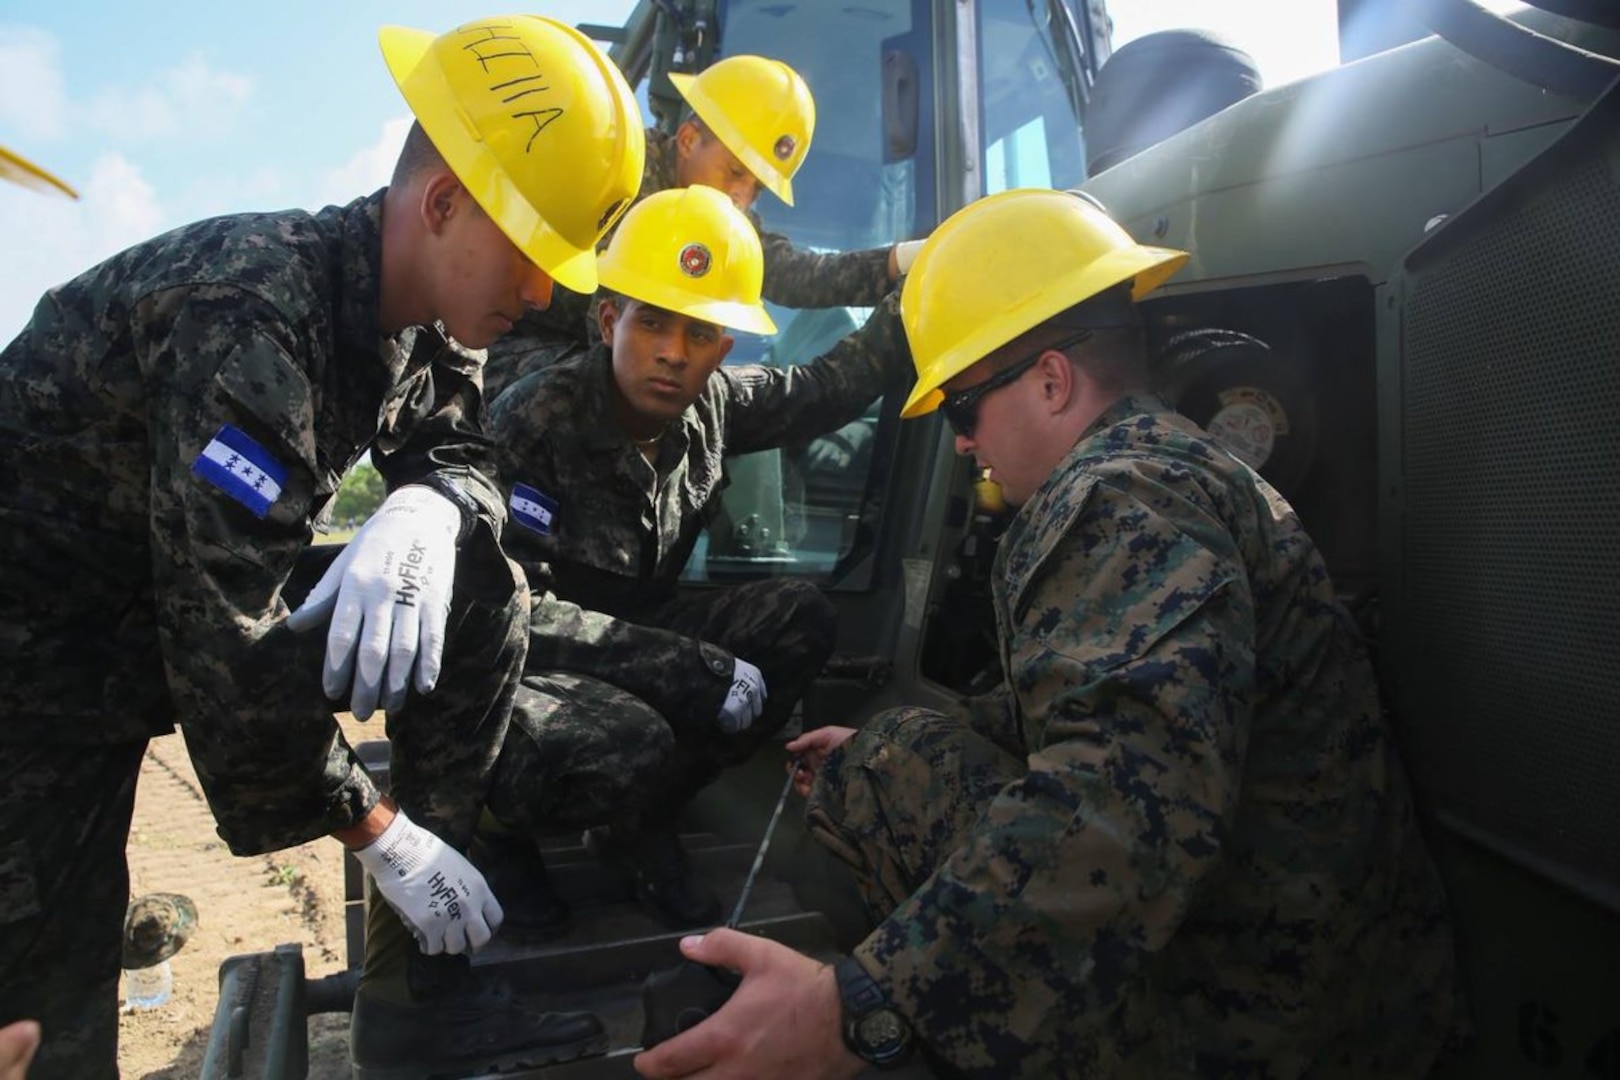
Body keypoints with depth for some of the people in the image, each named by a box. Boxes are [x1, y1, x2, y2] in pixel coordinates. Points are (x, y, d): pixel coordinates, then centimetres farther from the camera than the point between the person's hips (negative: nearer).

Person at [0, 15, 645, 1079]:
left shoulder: (428, 314, -6)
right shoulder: (250, 320, -31)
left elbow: (460, 452, 0)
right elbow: (225, 651, -33)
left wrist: (428, 512, -26)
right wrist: (378, 830, -23)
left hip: (199, 591, 7)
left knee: (482, 595, -12)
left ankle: (418, 990, -5)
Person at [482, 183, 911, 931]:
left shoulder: (713, 404, -6)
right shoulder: (532, 423, -24)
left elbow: (825, 389, 9)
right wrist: (695, 670, -31)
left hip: (620, 644, 7)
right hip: (505, 669, -6)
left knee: (799, 619, -9)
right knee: (631, 741, -36)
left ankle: (640, 825, 2)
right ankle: (505, 830, 2)